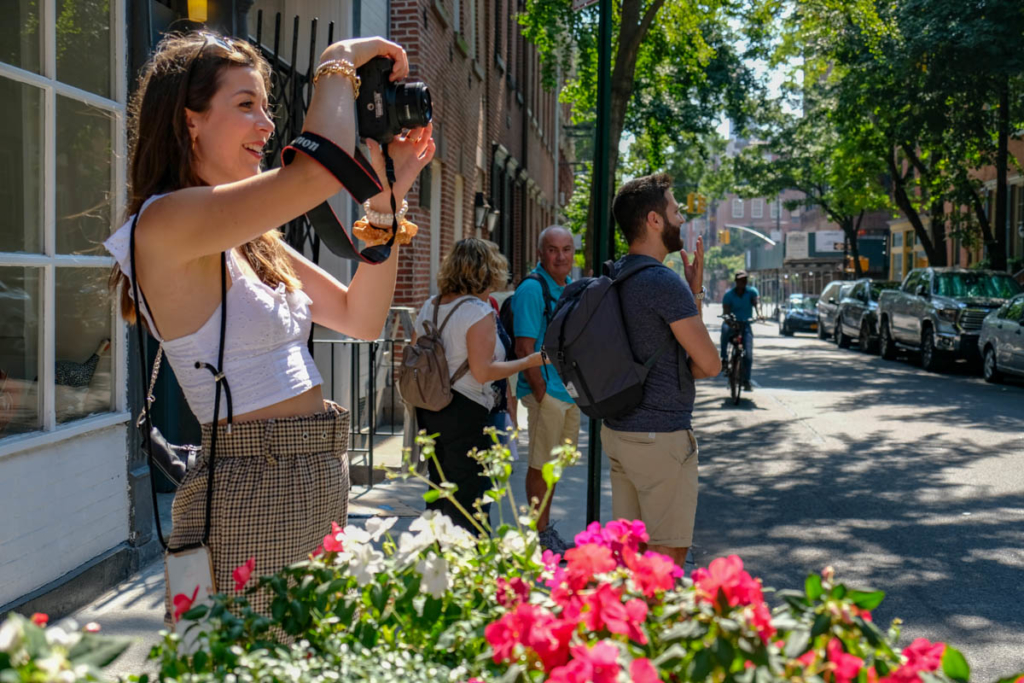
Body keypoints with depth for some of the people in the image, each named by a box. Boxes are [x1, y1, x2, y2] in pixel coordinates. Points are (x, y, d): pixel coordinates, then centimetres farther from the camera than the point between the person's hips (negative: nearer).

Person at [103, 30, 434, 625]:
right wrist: (340, 62, -11)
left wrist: (386, 202, 4)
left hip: (320, 482, 9)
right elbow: (320, 170, -28)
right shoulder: (165, 223, -15)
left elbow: (360, 318, 12)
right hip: (250, 492, -9)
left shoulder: (255, 241, 13)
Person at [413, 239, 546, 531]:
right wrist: (531, 361, -11)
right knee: (468, 497, 0)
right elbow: (483, 372, -18)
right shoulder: (480, 312, -14)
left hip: (427, 408, 8)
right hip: (465, 412, -8)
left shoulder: (429, 307, 9)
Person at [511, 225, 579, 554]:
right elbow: (524, 347, -18)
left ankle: (546, 531, 28)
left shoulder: (571, 288, 13)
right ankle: (541, 536, 10)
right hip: (546, 391, -8)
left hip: (570, 391, 9)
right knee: (541, 465, 1)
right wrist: (540, 392, -21)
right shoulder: (532, 288, -14)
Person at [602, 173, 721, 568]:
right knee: (667, 554, 0)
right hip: (661, 435, -9)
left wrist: (693, 294, 11)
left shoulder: (615, 277, 10)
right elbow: (709, 364, -14)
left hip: (618, 429, 9)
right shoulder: (665, 283, -18)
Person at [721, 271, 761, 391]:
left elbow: (756, 302, -19)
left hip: (746, 324, 1)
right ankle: (724, 358, -31)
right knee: (725, 328, -39)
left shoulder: (751, 291, -1)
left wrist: (759, 313, -40)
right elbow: (726, 311, -15)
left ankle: (746, 381, 3)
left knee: (748, 354, -9)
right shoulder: (729, 294, -5)